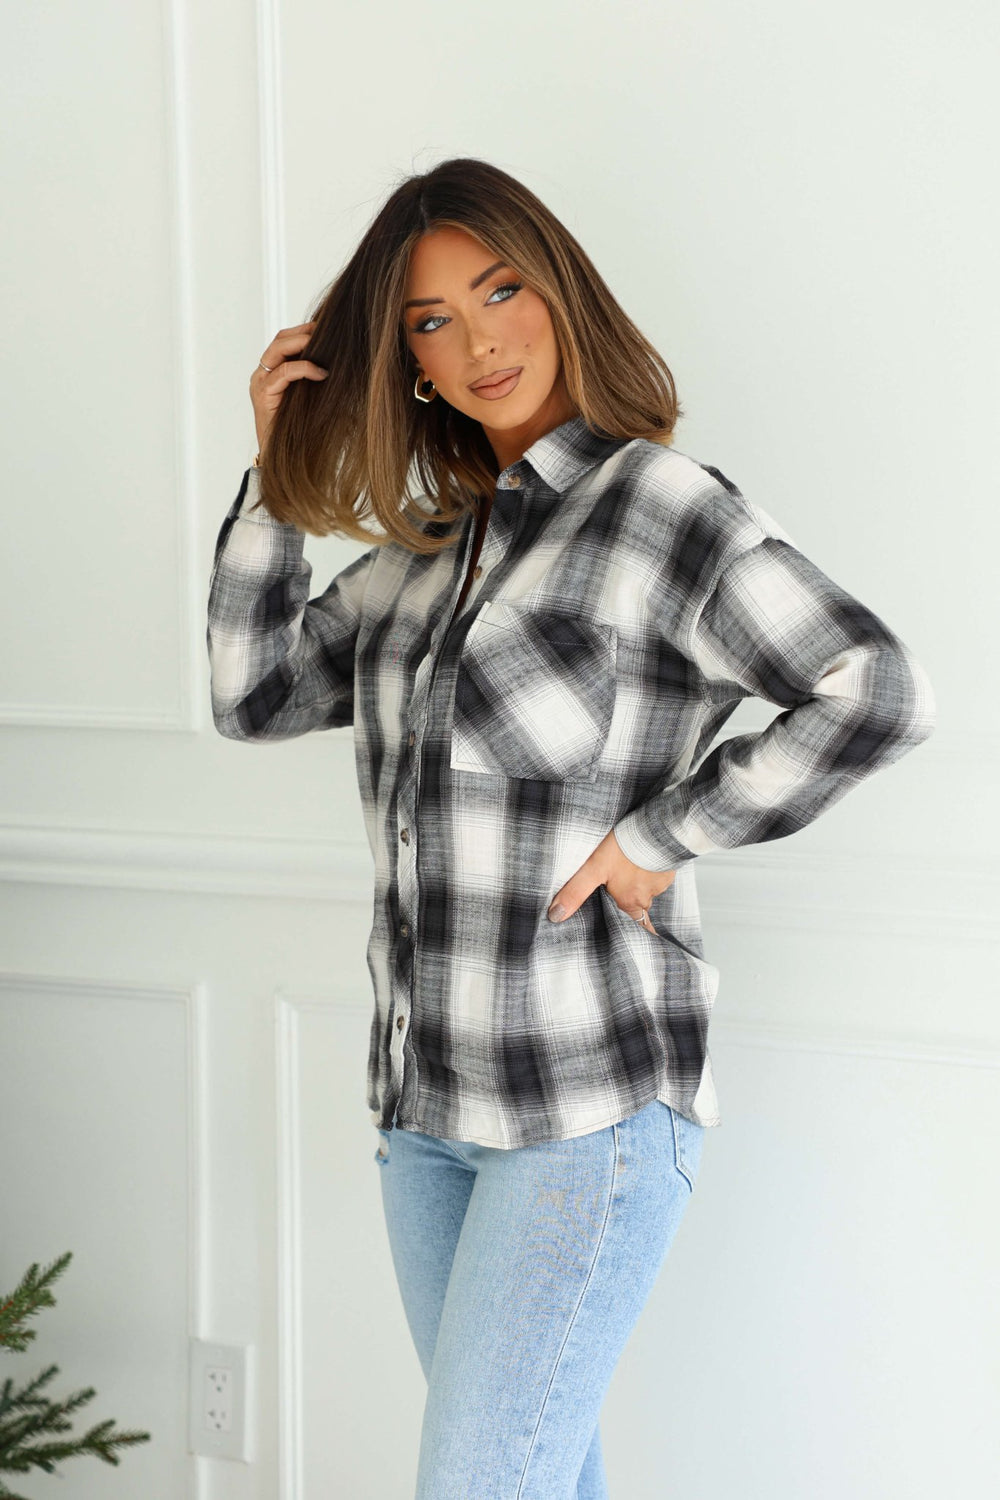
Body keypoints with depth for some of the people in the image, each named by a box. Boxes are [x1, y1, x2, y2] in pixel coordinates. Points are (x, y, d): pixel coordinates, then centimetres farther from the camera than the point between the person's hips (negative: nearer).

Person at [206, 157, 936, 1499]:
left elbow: (880, 694, -18)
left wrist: (657, 839, -16)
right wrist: (275, 471, 5)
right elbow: (255, 694, 12)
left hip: (593, 1102, -7)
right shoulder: (429, 543, 11)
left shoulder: (658, 504, -11)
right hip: (428, 1089, 7)